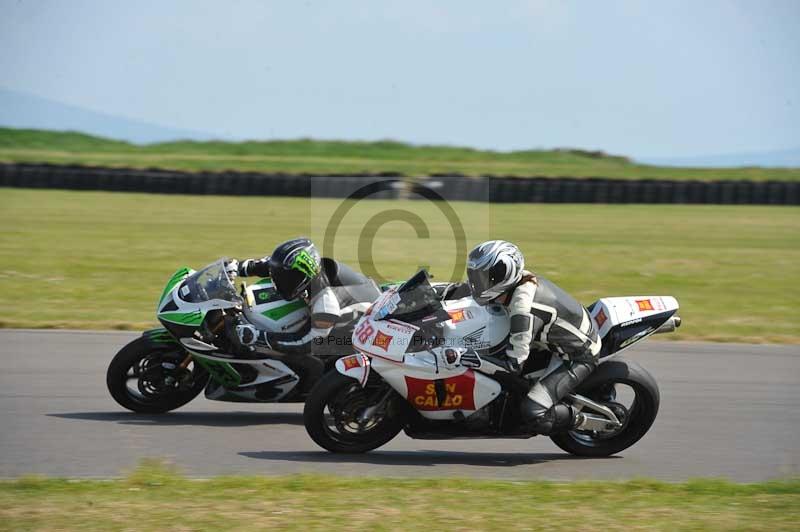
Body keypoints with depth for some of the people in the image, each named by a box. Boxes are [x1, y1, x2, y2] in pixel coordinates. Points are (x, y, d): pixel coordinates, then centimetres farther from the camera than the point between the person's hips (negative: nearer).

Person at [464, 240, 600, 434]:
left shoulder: (524, 310, -35)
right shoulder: (523, 278, -8)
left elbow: (513, 364, -32)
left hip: (577, 358, -10)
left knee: (532, 414, -23)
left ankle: (577, 419, 6)